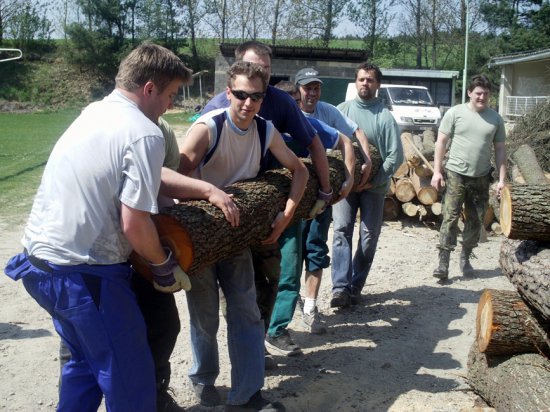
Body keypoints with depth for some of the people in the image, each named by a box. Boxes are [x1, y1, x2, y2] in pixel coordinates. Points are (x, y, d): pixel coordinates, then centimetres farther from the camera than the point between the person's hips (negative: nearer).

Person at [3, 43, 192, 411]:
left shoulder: (94, 112, 9)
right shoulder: (145, 134, -18)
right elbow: (134, 224, -21)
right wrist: (164, 265, -3)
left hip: (38, 260, 9)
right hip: (83, 274, -9)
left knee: (86, 363, 26)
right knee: (130, 379, 7)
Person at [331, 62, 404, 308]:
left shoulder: (385, 116, -3)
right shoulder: (343, 109, 1)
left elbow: (395, 155, -6)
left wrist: (376, 180, -16)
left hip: (374, 186, 0)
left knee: (369, 237, 4)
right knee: (341, 230, -11)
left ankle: (355, 287, 16)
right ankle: (340, 287, -13)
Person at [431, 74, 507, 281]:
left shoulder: (495, 118, 6)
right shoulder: (455, 113, -3)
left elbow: (500, 150, 8)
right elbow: (441, 142, -1)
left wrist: (502, 179, 3)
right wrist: (437, 171, -8)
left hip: (481, 178, 3)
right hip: (456, 175, -3)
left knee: (475, 221, 11)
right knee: (450, 218, -6)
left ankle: (465, 259, 27)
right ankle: (443, 263, -4)